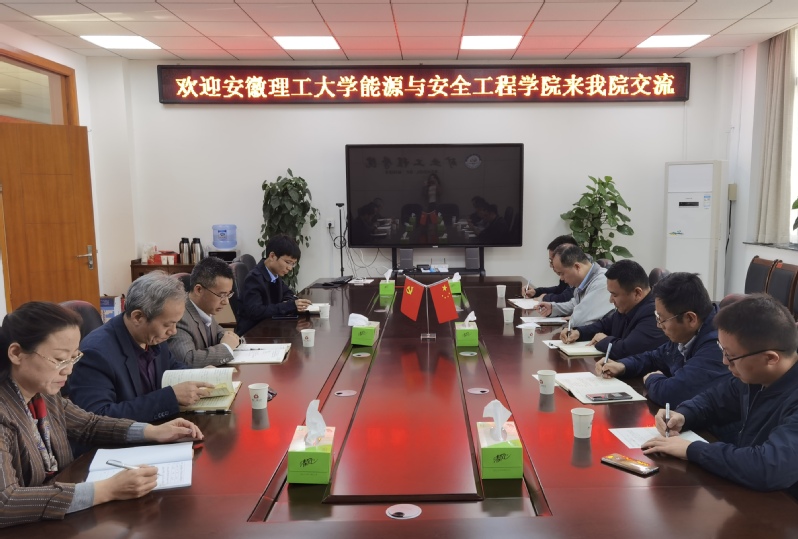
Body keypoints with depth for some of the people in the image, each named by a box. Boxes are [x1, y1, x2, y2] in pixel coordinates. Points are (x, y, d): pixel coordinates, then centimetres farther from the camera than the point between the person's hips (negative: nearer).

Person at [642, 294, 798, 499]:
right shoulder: (755, 376, -3)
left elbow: (768, 469, -42)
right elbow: (714, 399, 14)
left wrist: (691, 450, -30)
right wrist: (682, 415, -6)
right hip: (741, 493, 7)